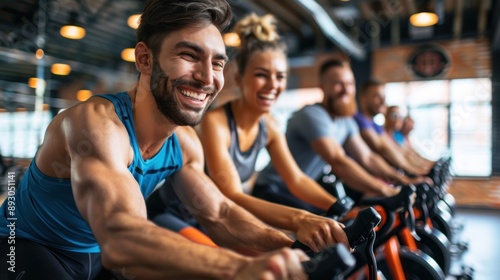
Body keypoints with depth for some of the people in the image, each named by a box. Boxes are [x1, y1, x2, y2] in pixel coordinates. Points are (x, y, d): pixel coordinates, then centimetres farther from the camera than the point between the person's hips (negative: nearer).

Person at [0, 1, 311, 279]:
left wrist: (291, 247, -22)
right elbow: (121, 238, -47)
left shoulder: (185, 143, -10)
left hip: (98, 254, 6)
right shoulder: (96, 121, -33)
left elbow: (219, 212, -7)